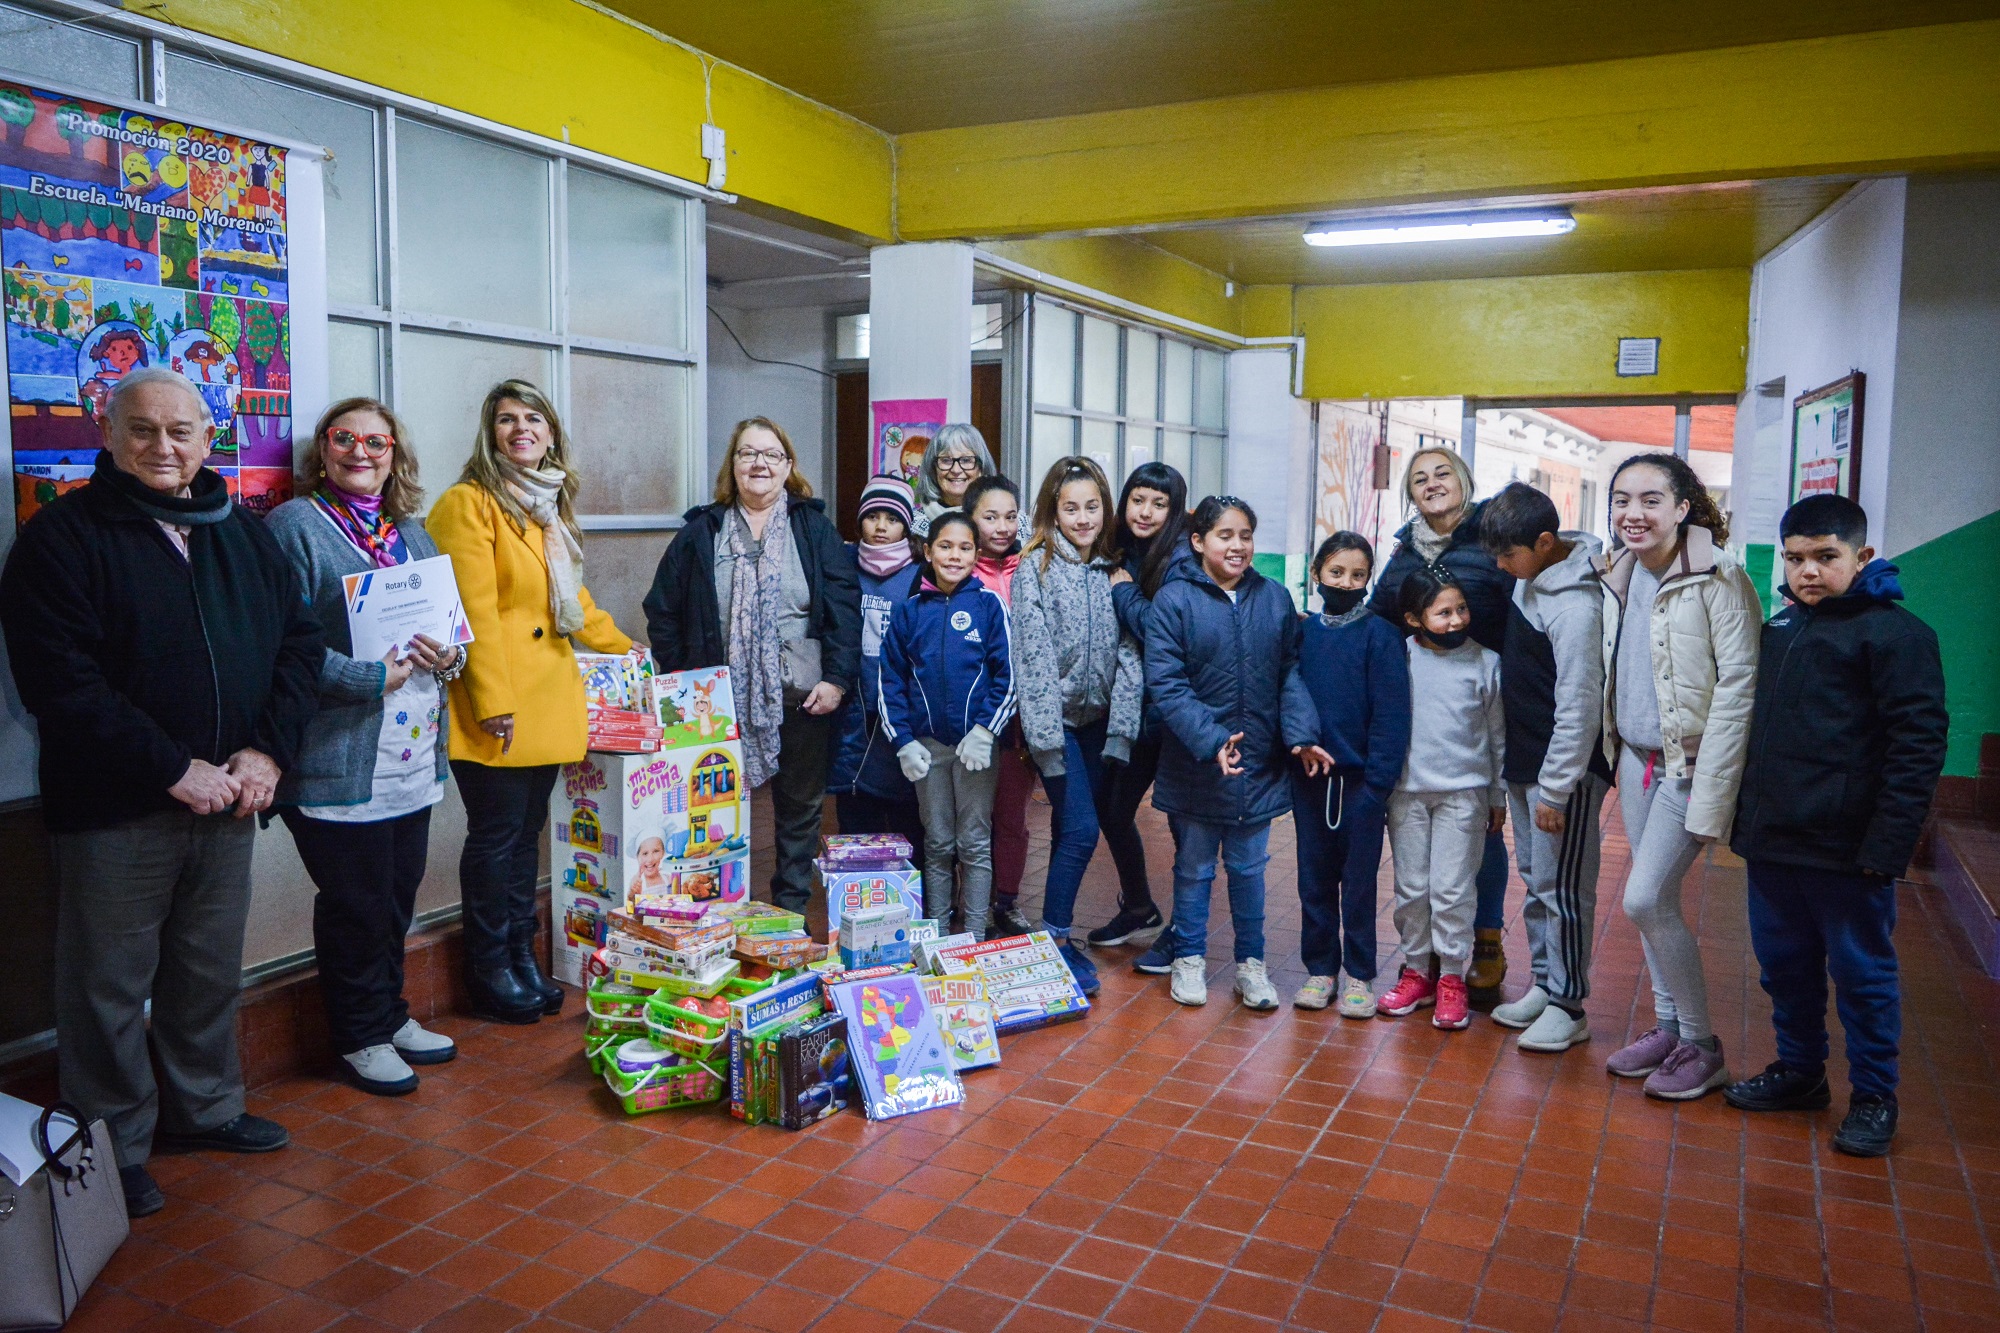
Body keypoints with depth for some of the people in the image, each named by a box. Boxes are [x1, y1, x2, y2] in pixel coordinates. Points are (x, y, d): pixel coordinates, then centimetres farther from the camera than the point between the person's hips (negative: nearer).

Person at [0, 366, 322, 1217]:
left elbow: (300, 644, 8)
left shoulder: (244, 535, 9)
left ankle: (204, 1107, 36)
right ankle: (115, 1148, 23)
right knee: (111, 985, 6)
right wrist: (173, 769, -19)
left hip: (228, 803, 5)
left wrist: (269, 752, -6)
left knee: (211, 972, 18)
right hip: (116, 810, -5)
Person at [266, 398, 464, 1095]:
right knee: (355, 903, 4)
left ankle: (389, 1014, 34)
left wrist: (451, 654, -2)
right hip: (338, 760, -7)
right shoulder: (295, 526, -8)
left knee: (398, 894, 17)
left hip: (414, 756, 7)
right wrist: (365, 678, -22)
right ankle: (361, 1037, 21)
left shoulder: (413, 533, 16)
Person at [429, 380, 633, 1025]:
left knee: (527, 832, 14)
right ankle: (490, 972, 15)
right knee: (496, 836, 1)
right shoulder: (469, 503, -9)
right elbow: (474, 610, -16)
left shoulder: (549, 506, 17)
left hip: (549, 700, 7)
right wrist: (493, 701, -19)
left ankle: (523, 957, 25)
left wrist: (624, 648, 26)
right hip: (498, 708, -7)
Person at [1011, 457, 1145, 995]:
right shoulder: (1035, 568, -9)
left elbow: (1127, 651, 4)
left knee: (1070, 831, 11)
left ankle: (1058, 934, 23)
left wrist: (1122, 725, -3)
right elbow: (1034, 655, -13)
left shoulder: (1113, 569, 6)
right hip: (1056, 718, -5)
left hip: (1097, 719, 5)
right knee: (1080, 830, -10)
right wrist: (1047, 735, -16)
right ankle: (1054, 941, 3)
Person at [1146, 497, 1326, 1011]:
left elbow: (1290, 674, 4)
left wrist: (1301, 734, -11)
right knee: (1194, 867, 13)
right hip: (1194, 764, -2)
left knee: (1249, 867, 14)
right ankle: (1189, 959, 29)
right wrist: (1210, 740, -24)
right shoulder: (1174, 600, -9)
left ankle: (1251, 963, 29)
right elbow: (1165, 684, -14)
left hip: (1258, 763, 2)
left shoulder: (1274, 598, 2)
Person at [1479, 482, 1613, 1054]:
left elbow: (1579, 706, -23)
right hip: (1524, 760, 9)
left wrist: (1555, 790, -20)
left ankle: (1568, 1006, 10)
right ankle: (1544, 983, 28)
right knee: (1535, 878, 16)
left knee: (1561, 886, -1)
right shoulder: (1530, 576, 5)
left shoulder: (1575, 605, -22)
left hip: (1566, 769, -9)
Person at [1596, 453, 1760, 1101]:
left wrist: (1710, 790, -22)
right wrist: (1612, 749, 13)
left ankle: (1702, 1047, 8)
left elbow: (1739, 684, -18)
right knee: (1654, 900, 13)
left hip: (1689, 765, -7)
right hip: (1635, 757, 7)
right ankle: (1668, 1028, 28)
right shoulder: (1617, 575, 6)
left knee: (1645, 898, -10)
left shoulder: (1717, 577, -16)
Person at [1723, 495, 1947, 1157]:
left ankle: (1874, 1097, 21)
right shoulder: (1779, 627, 13)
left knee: (1862, 973, 7)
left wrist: (1887, 843, -18)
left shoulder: (1895, 633, -9)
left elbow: (1918, 746, -14)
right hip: (1771, 842, 7)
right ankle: (1798, 1072, 33)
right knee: (1784, 965, 17)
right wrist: (1742, 816, 17)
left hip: (1845, 851, -7)